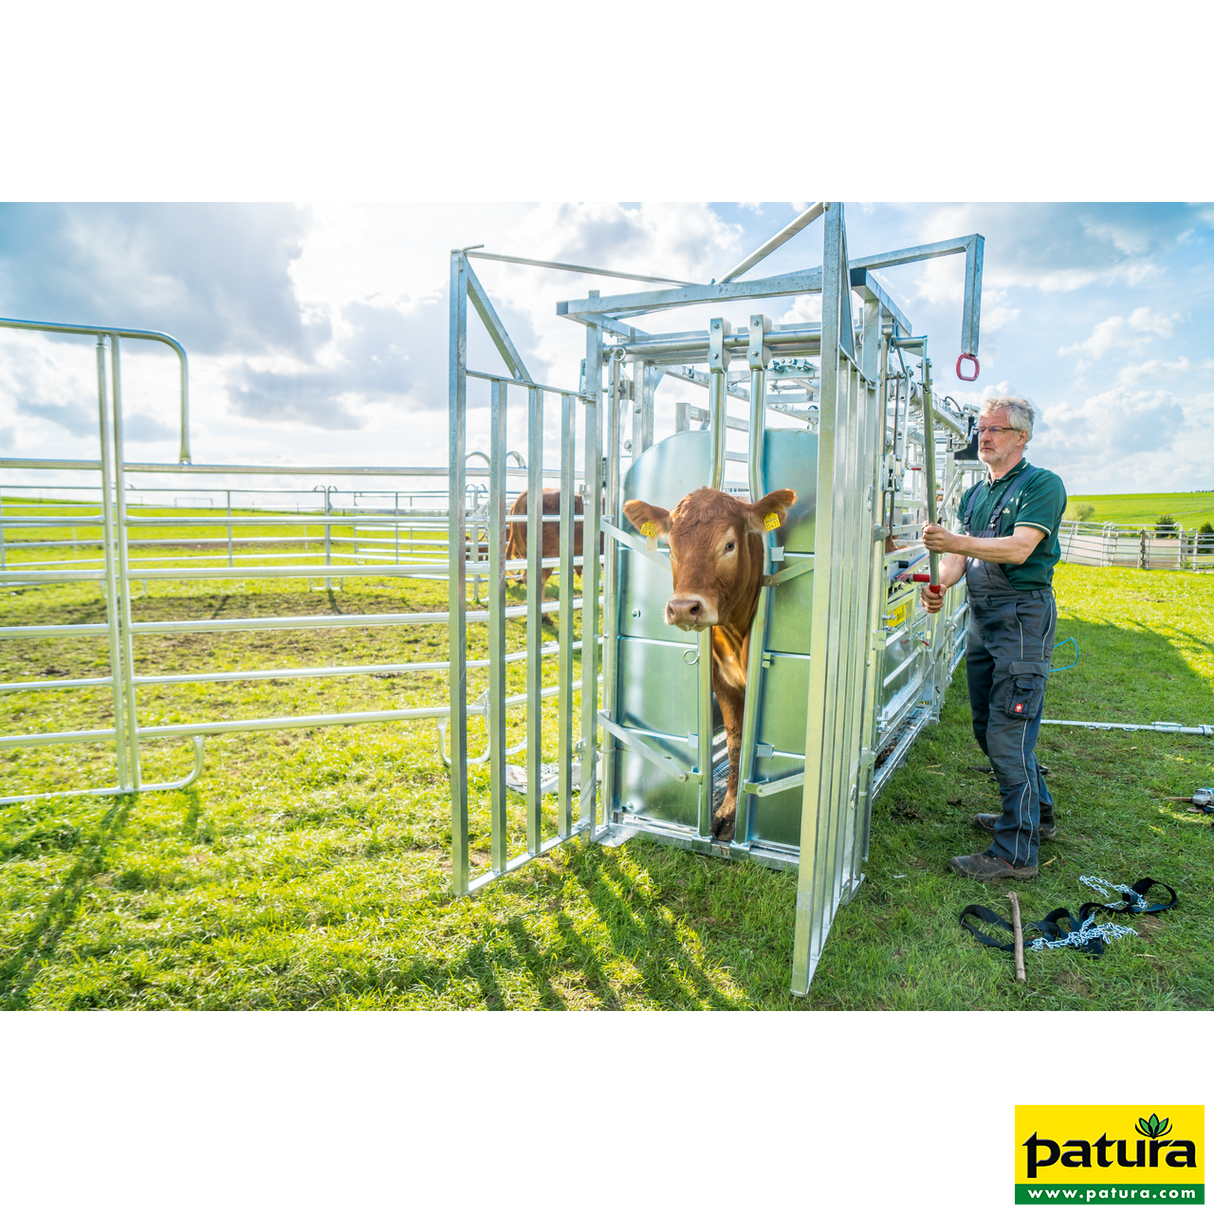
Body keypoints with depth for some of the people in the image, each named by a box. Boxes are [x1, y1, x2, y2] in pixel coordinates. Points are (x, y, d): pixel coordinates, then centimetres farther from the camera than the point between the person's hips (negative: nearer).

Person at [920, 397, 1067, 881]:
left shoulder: (1042, 485, -6)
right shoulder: (974, 494, 17)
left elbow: (1019, 549, -20)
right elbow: (960, 555, 8)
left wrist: (956, 541, -31)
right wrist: (940, 584, -12)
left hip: (1024, 616, -8)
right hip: (981, 618, 8)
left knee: (1009, 734, -9)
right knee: (987, 729, 16)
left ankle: (1016, 852, 0)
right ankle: (1036, 815, 35)